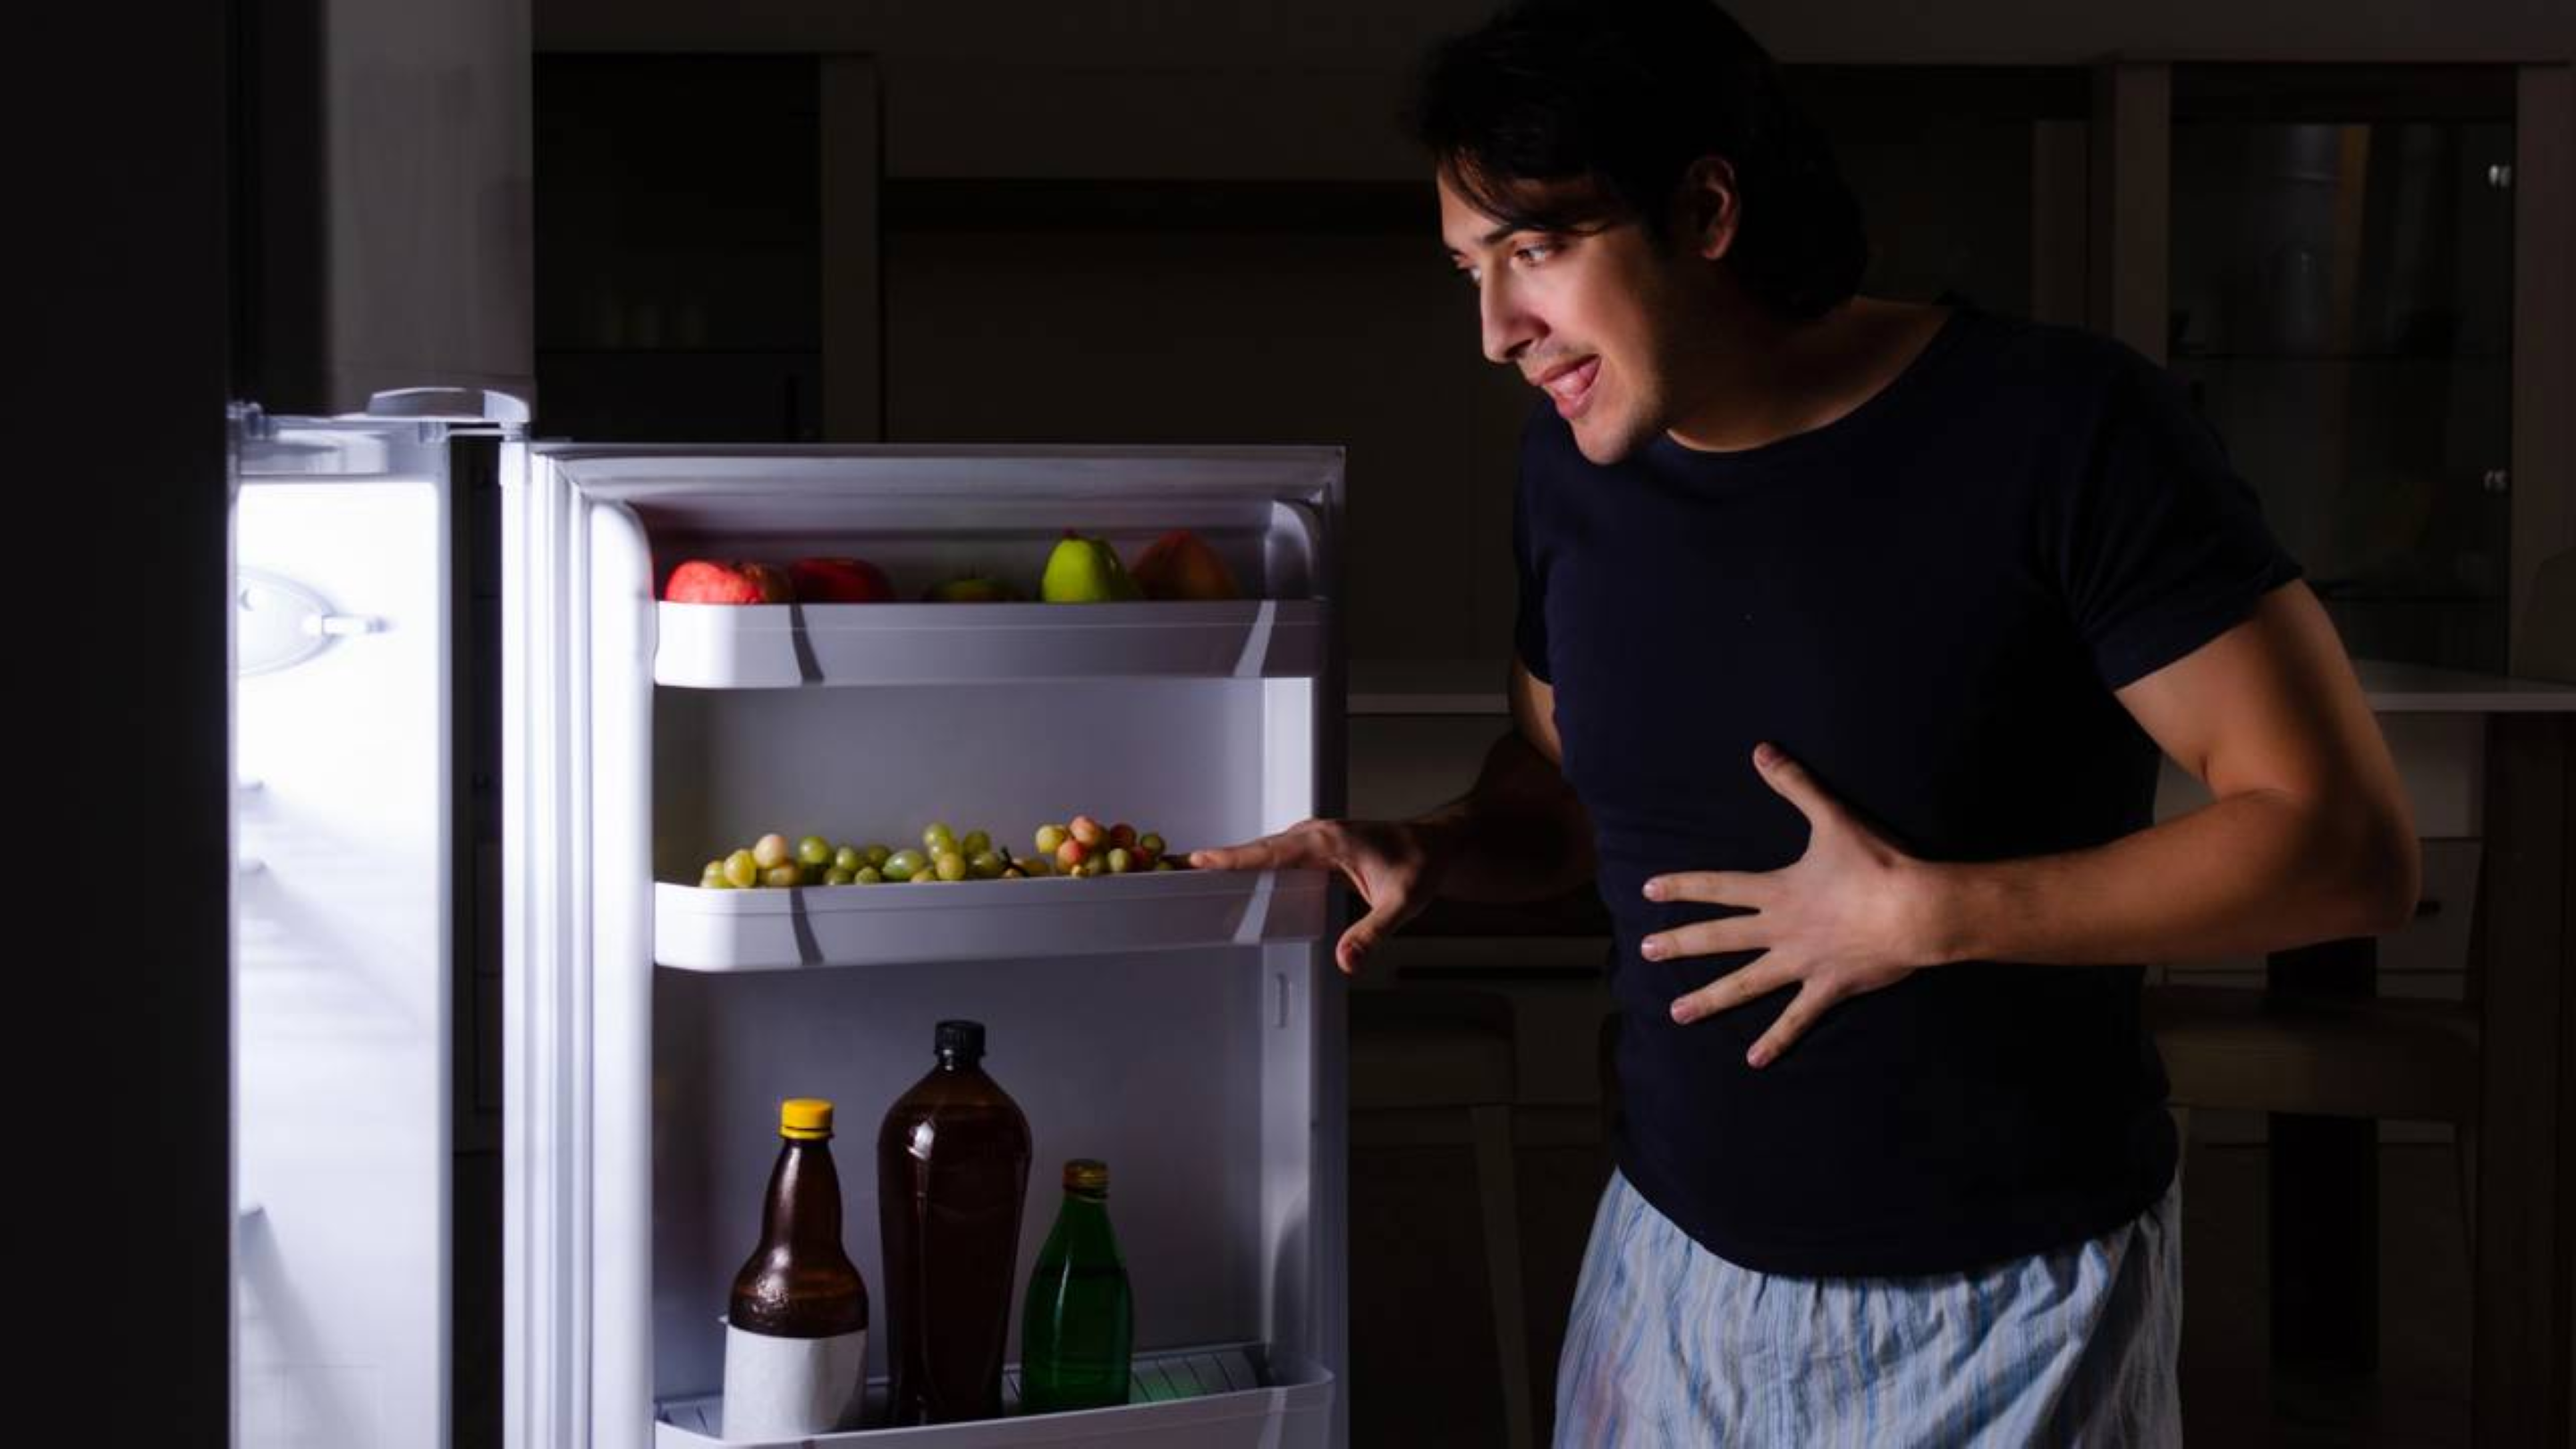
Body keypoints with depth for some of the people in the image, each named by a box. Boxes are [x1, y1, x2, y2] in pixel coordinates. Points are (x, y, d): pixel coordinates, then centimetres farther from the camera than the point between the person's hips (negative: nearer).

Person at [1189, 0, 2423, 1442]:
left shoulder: (2061, 431, -18)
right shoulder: (1579, 461, 0)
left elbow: (2353, 843, -19)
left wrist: (1930, 915, -23)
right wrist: (1425, 855, -6)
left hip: (2005, 1311, -5)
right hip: (1675, 1259, 5)